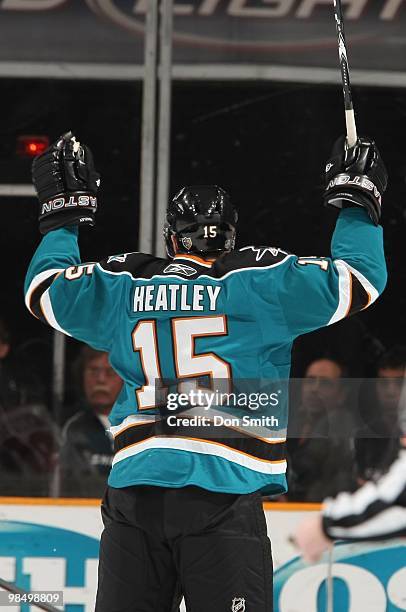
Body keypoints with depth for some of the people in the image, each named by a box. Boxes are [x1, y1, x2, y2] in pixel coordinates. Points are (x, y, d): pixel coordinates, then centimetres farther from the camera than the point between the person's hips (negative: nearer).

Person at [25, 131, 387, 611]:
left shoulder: (122, 287, 10)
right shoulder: (258, 280, 2)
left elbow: (45, 291, 23)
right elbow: (358, 280, 2)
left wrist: (64, 212, 35)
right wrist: (356, 201, 17)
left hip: (133, 492, 3)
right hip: (224, 492, -3)